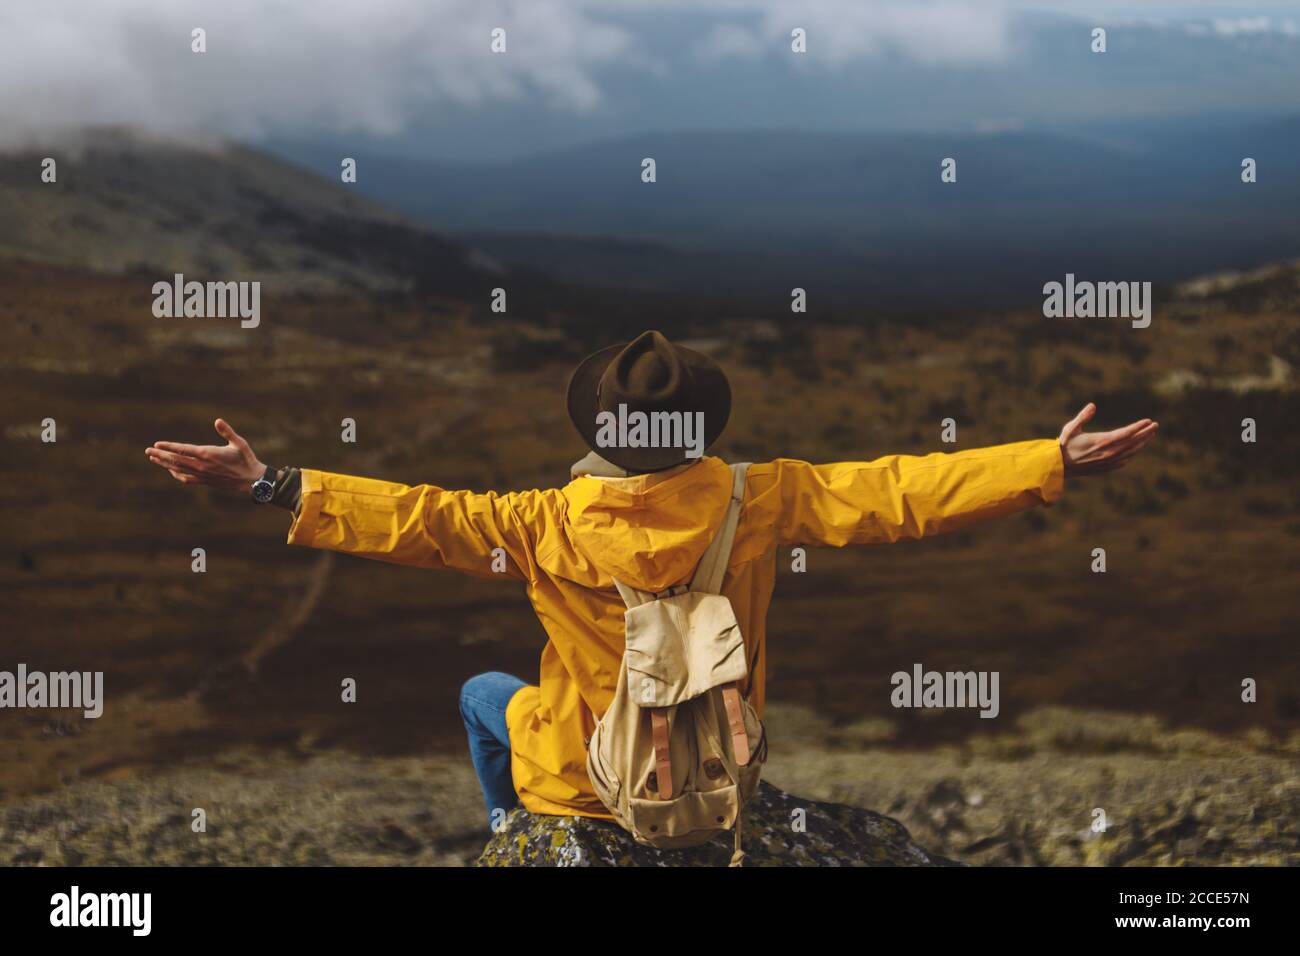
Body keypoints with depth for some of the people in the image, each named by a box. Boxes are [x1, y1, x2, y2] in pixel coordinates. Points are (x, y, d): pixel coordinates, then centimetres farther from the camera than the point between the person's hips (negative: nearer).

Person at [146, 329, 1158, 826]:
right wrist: (1057, 463, -16)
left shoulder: (548, 525, -24)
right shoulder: (755, 501, -20)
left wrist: (271, 484, -21)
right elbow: (897, 493, -19)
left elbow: (419, 519, -25)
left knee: (483, 692, 30)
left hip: (580, 777, -2)